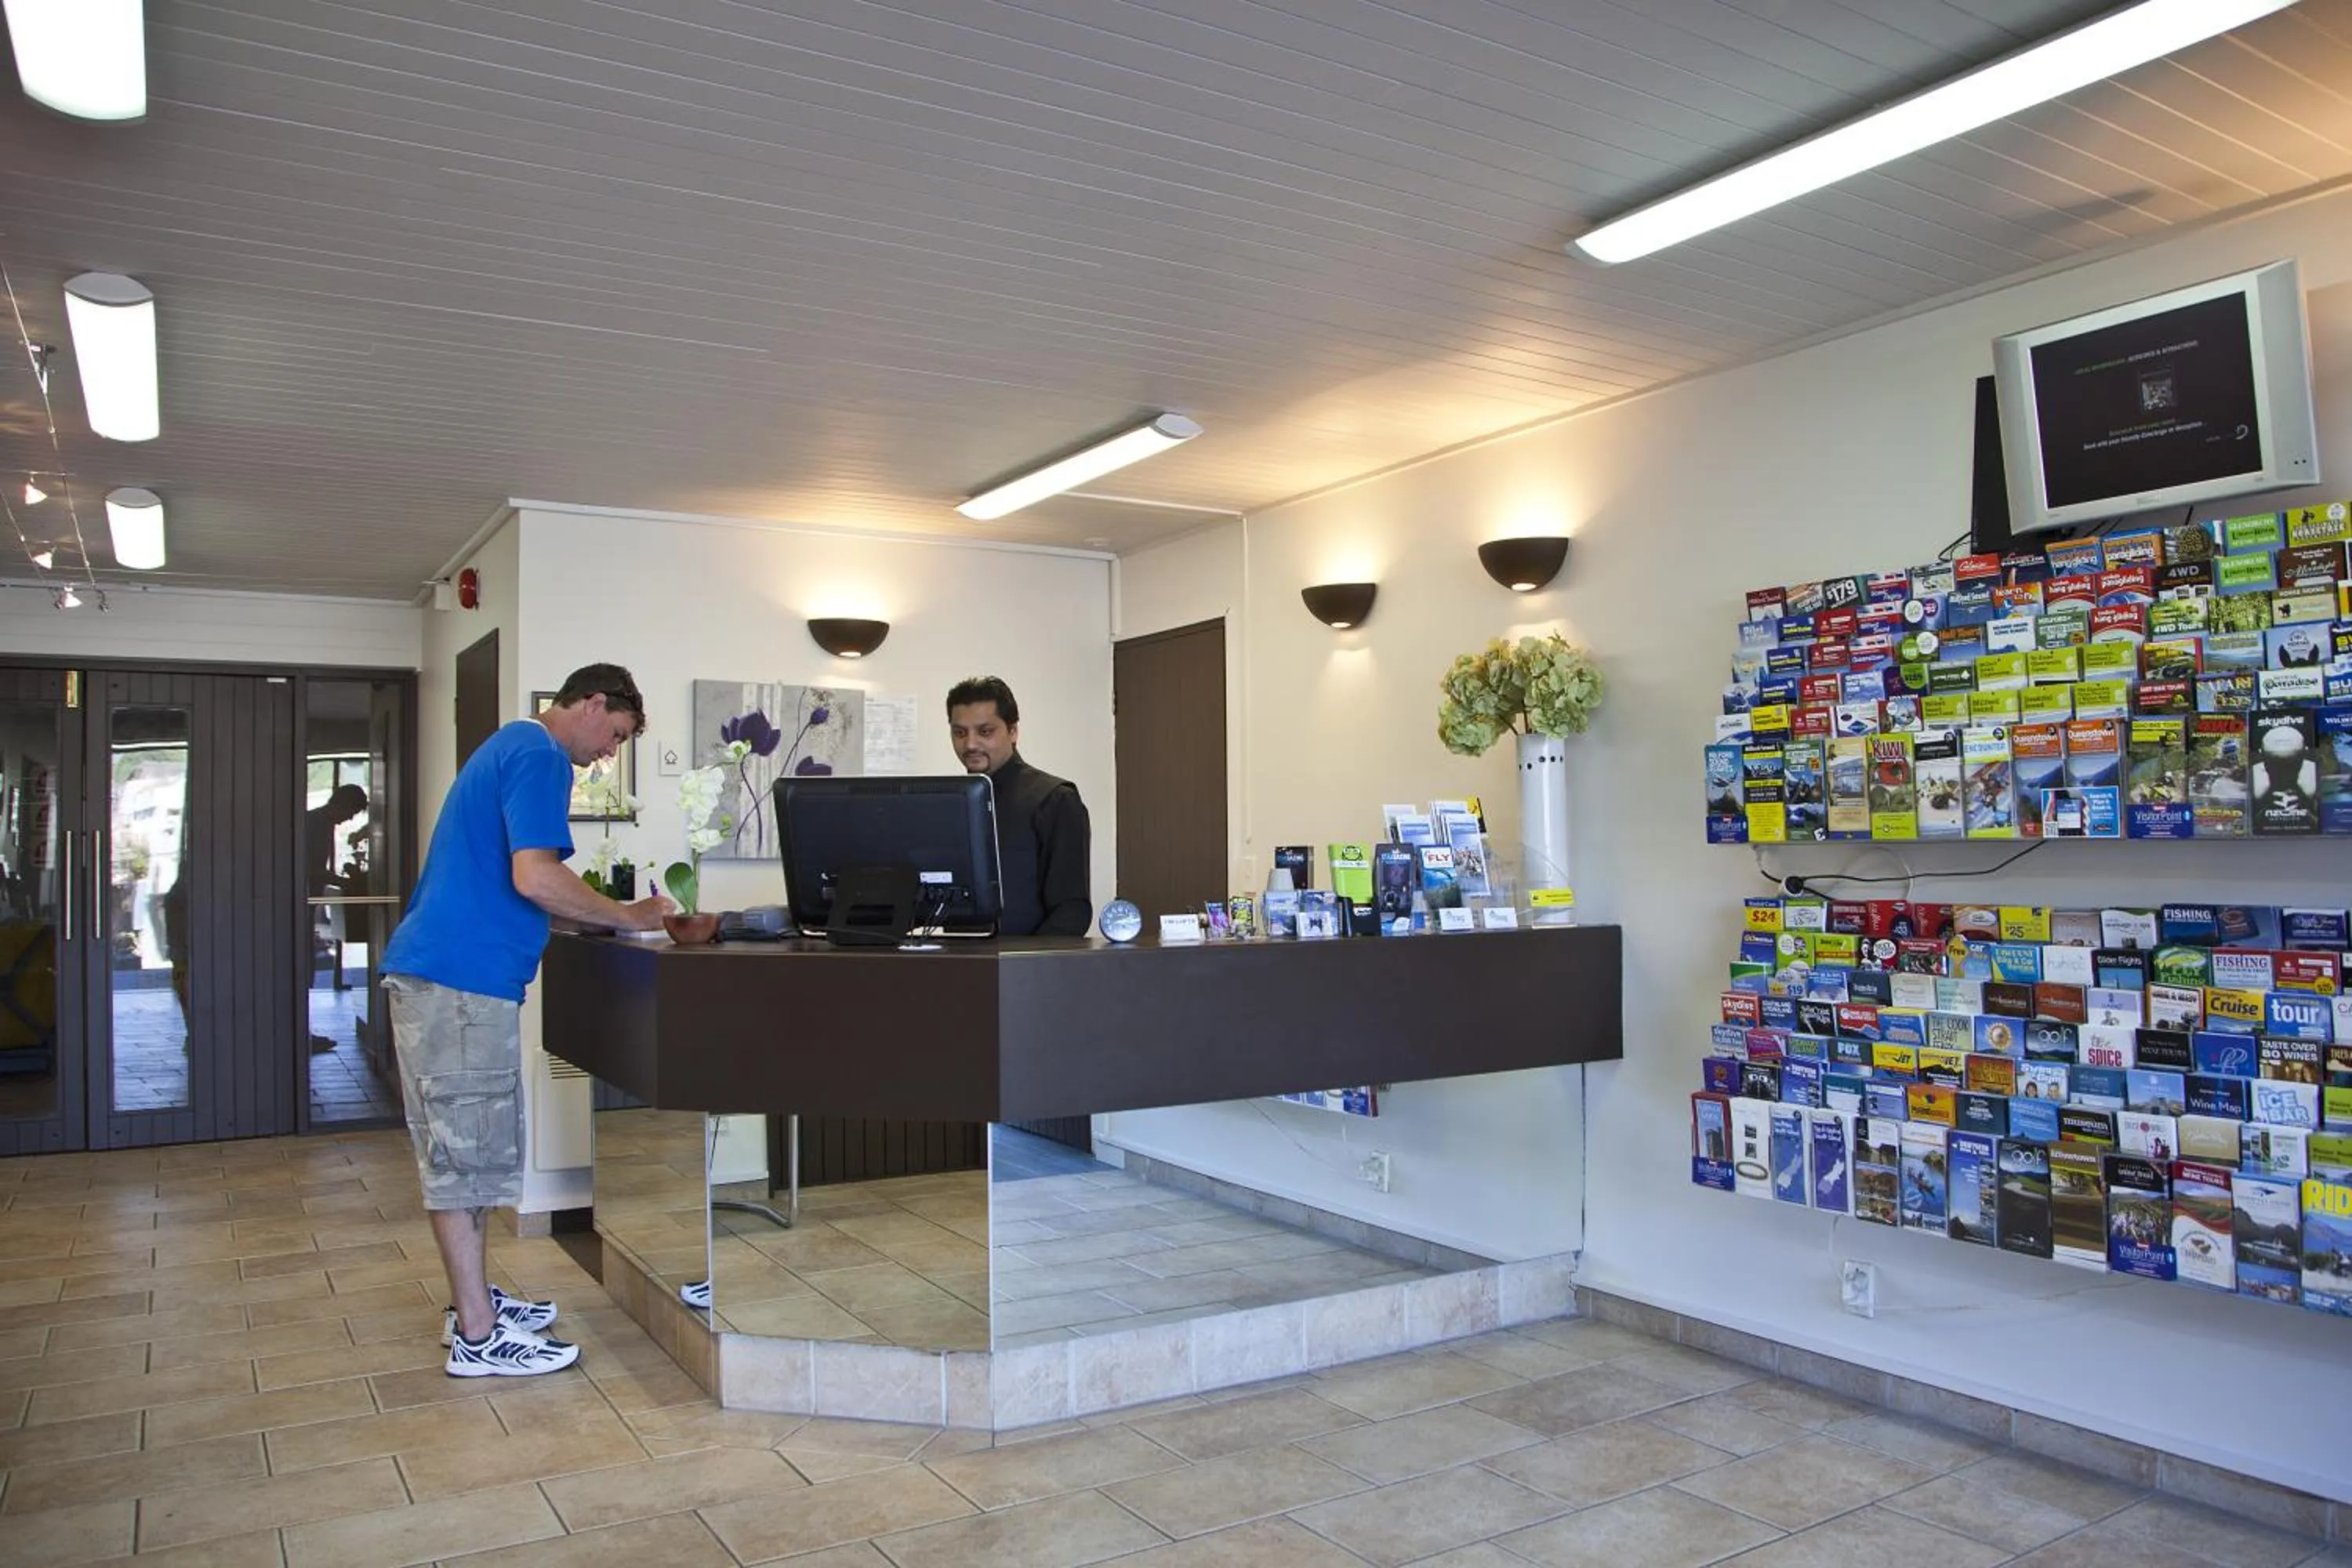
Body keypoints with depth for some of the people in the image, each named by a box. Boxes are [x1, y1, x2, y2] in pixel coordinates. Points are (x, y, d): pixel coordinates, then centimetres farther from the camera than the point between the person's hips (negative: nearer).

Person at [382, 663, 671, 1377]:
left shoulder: (510, 745, 20)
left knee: (462, 1148, 16)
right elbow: (534, 878, -22)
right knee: (466, 1153, -4)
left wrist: (606, 913, 18)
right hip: (464, 979, -10)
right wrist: (628, 916, -10)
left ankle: (472, 1301, 26)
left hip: (432, 970, 10)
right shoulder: (540, 755, -12)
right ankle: (477, 1337, 4)